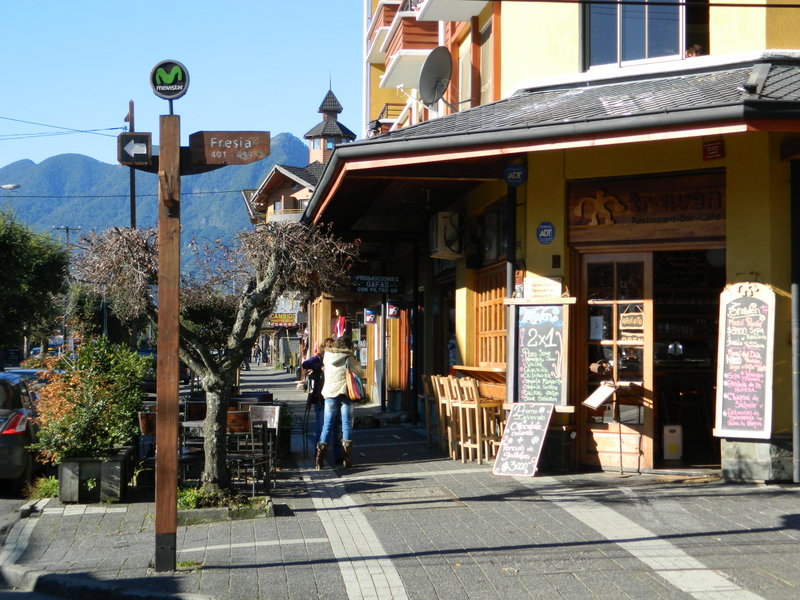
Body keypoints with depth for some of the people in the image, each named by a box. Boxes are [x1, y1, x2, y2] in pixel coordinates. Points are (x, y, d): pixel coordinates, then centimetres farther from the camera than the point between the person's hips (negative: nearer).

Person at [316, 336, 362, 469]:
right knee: (347, 425, 3)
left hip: (330, 394, 3)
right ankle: (347, 459, 0)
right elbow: (359, 372, 1)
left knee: (327, 425, 7)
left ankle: (320, 458, -3)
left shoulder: (327, 356, 5)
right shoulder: (349, 358, -5)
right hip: (345, 393, -3)